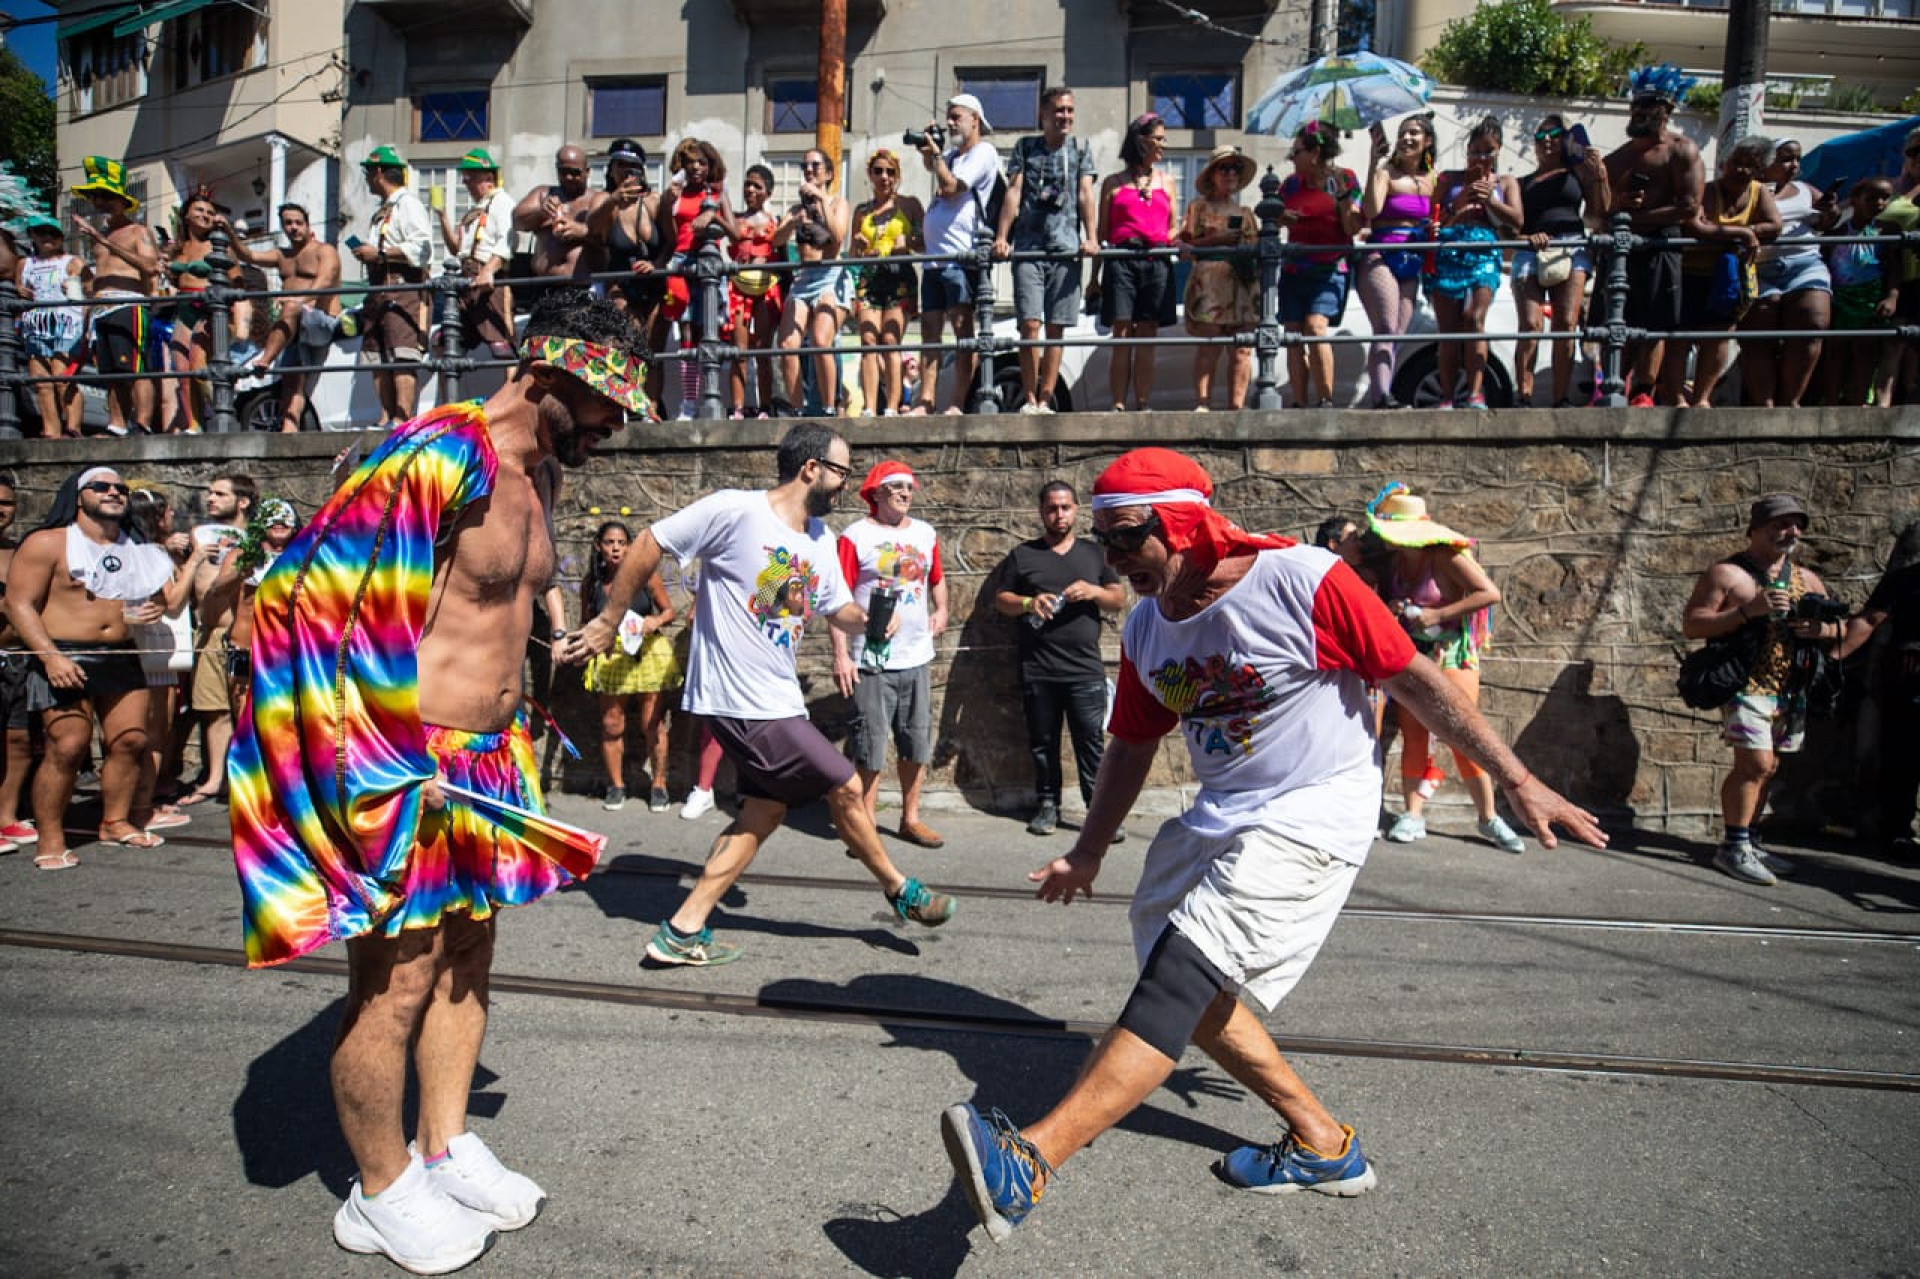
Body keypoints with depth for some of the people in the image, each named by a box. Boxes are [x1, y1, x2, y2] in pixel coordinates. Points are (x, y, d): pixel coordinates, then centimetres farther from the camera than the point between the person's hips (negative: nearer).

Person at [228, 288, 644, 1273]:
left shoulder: (536, 479, 10)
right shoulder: (441, 455, -20)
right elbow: (311, 593, -22)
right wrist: (369, 764, -21)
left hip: (483, 764, 9)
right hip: (396, 772, -9)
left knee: (466, 958, 18)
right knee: (397, 982, 5)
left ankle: (443, 1148, 37)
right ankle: (380, 1193, 26)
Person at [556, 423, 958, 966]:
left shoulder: (821, 539, 9)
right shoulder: (733, 510, -16)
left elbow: (839, 610, 16)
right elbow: (648, 546, -11)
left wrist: (871, 621, -7)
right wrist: (607, 623, -6)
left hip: (778, 701, 9)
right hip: (743, 702, -9)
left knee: (765, 811, 11)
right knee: (845, 788, 0)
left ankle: (681, 932, 17)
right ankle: (901, 892, 22)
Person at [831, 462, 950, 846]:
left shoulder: (925, 533, 10)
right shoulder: (855, 536, -7)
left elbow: (937, 578, 26)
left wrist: (941, 610, 6)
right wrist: (840, 655, -15)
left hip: (917, 658, 5)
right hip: (870, 661, -5)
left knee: (917, 745, 13)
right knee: (869, 749, 1)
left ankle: (910, 818, 27)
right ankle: (868, 825, 15)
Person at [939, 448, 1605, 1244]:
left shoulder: (1304, 581, -18)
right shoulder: (1145, 628, 1)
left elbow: (1415, 680, -10)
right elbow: (1133, 744, 14)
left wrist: (1518, 782, -6)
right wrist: (1087, 853, 18)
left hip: (1311, 821, -8)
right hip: (1218, 822, 8)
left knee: (1180, 975, -21)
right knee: (1195, 993, 11)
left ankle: (1029, 1163, -24)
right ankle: (1322, 1146, 29)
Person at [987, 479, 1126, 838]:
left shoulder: (1094, 553, 13)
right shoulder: (1022, 555, 10)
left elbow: (1119, 599, 12)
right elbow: (1000, 599, 9)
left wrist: (1094, 592, -9)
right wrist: (1028, 603, -12)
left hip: (1086, 670, 0)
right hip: (1038, 671, 0)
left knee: (1092, 741, -4)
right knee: (1042, 741, 9)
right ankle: (1047, 805, 21)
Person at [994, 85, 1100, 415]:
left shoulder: (1080, 149, 14)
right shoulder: (1025, 146, 13)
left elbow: (1086, 194, 3)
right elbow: (1013, 193, 5)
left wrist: (1091, 238, -12)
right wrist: (1001, 238, -7)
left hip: (1066, 248, 1)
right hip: (1028, 248, -1)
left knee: (1056, 329, -1)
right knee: (1029, 325, -11)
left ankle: (1044, 402, 2)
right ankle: (1029, 400, -3)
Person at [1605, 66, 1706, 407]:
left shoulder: (1682, 150, 5)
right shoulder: (1618, 158, 21)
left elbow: (1689, 206, -7)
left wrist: (1638, 219, -11)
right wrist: (1615, 207, -6)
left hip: (1660, 243, -5)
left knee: (1654, 325, -8)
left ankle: (1644, 394, -8)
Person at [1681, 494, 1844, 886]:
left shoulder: (1806, 579, 16)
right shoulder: (1727, 574, -4)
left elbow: (1841, 629, 21)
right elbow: (1691, 625, -12)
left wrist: (1823, 628, -4)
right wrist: (1749, 610, -21)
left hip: (1791, 690, 7)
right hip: (1747, 686, -7)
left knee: (1766, 768, 10)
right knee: (1756, 764, -15)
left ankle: (1749, 842, 20)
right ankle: (1733, 847, -6)